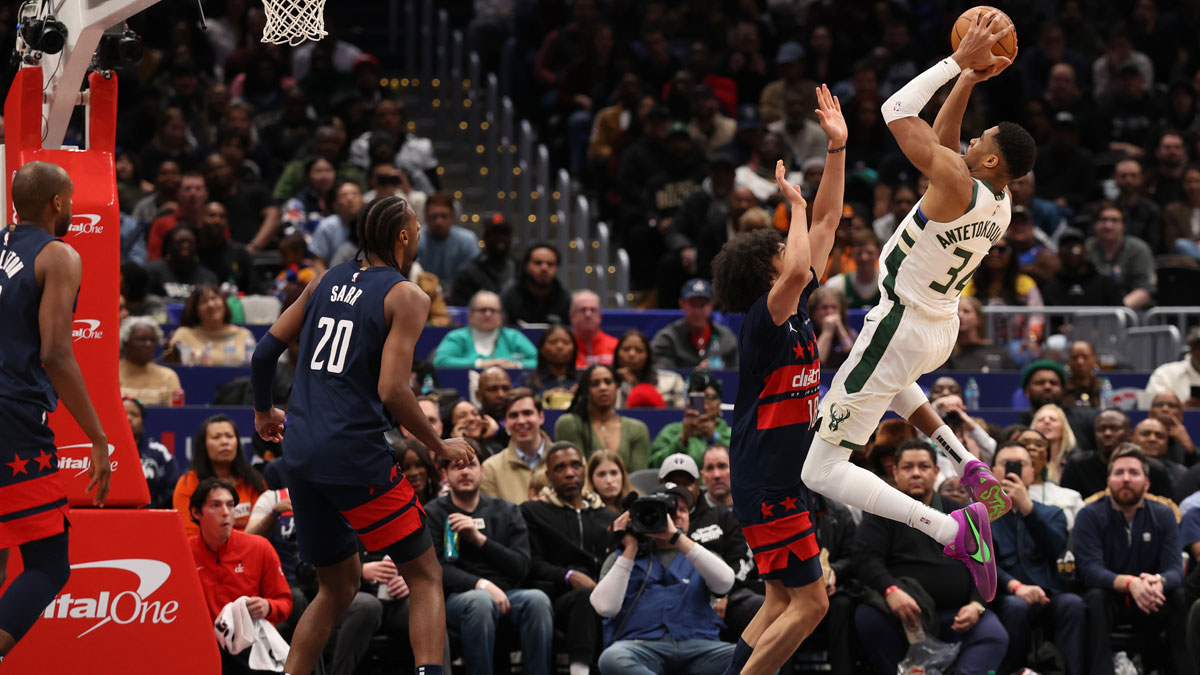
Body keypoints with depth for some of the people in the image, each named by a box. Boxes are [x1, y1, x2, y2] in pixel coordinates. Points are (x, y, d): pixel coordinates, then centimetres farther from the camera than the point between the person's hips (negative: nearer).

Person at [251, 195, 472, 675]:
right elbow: (392, 391, -15)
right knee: (425, 577, 1)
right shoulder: (405, 296, -5)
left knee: (340, 583, 21)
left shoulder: (326, 280, 13)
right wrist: (440, 448, -2)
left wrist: (264, 411, 33)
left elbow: (265, 351, 15)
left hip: (300, 453, 7)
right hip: (355, 455, -6)